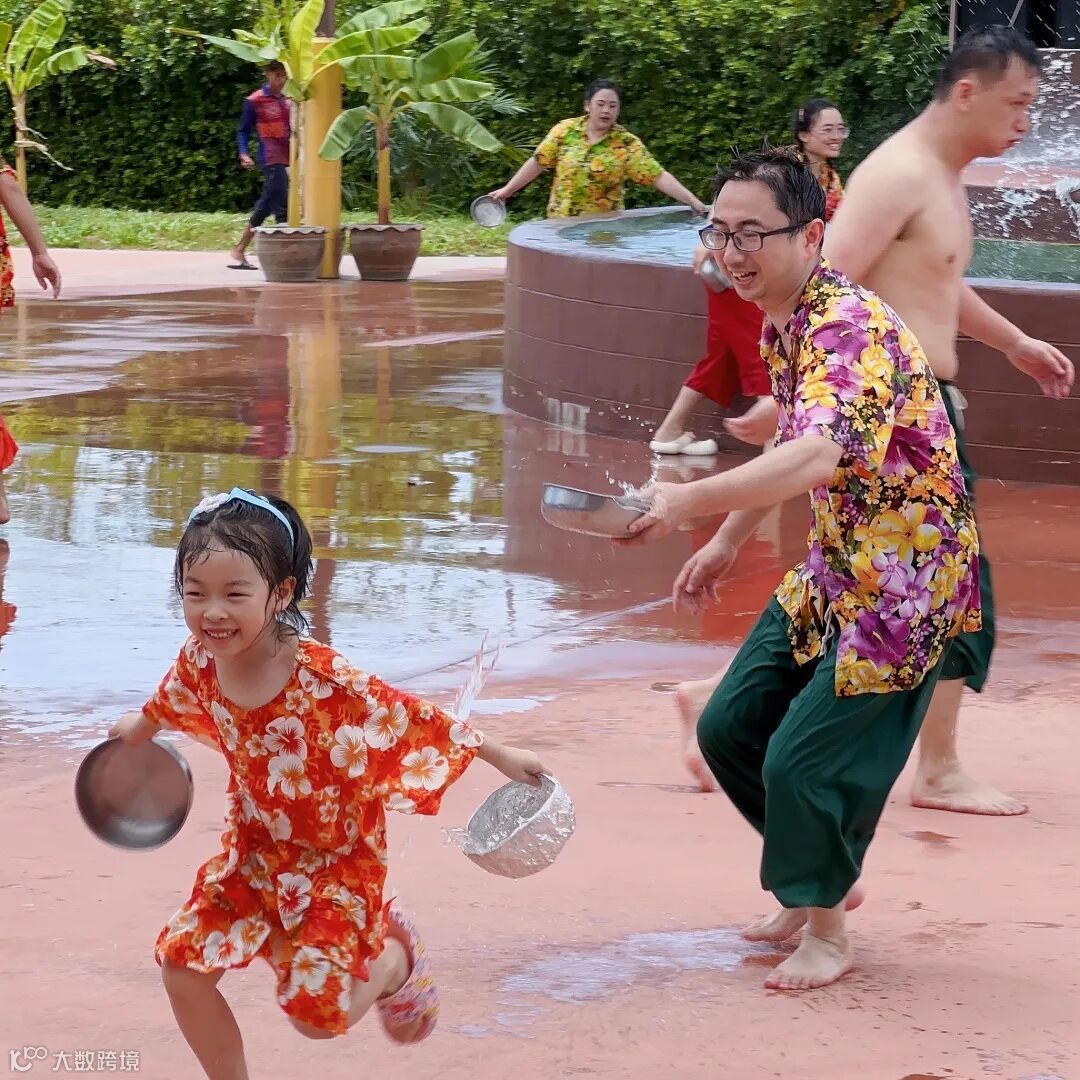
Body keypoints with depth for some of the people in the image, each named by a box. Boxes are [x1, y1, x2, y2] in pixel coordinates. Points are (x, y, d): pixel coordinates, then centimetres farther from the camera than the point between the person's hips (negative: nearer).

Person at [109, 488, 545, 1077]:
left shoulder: (324, 678, -32)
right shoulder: (199, 662, -14)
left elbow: (413, 719, -20)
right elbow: (168, 702, 11)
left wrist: (501, 755, -12)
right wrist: (135, 730, 33)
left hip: (336, 863, -5)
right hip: (253, 855, 5)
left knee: (315, 1011, -8)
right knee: (182, 965, -3)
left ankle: (396, 958, 26)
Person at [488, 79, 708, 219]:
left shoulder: (628, 144, -9)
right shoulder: (565, 130, -3)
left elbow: (658, 176, -14)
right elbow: (538, 162, 6)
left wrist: (692, 201, -24)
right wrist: (508, 190, 8)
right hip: (560, 223, 2)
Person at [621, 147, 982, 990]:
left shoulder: (852, 329, -27)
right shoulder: (781, 326, 3)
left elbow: (819, 457, -45)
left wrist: (686, 503, -53)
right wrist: (727, 541, 17)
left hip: (904, 583, -9)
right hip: (833, 571, 9)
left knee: (805, 759, -8)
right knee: (730, 728, 12)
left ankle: (827, 930, 15)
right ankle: (825, 877, 32)